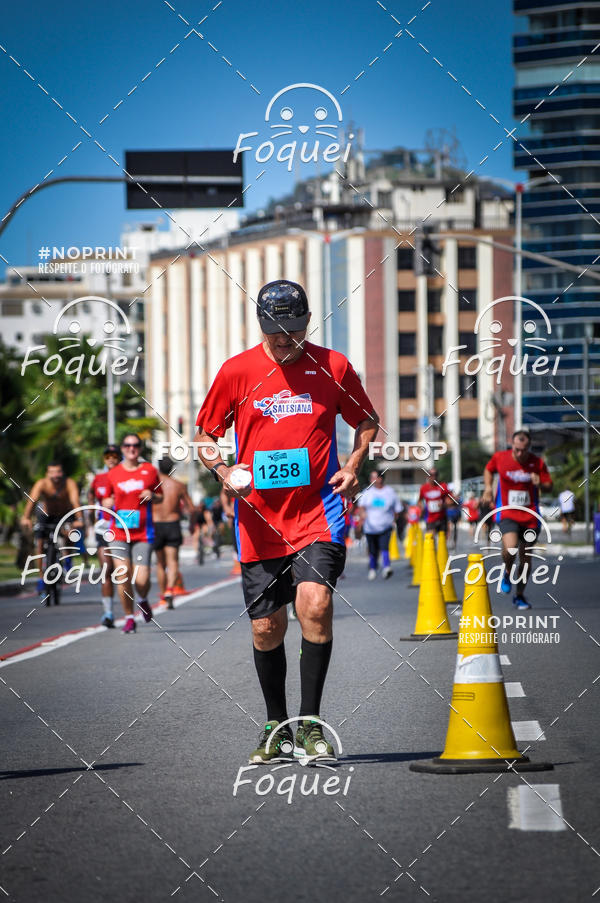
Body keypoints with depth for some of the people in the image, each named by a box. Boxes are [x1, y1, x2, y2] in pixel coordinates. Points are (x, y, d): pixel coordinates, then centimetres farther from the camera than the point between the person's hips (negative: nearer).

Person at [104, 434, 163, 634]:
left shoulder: (150, 470, 6)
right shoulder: (113, 474, 7)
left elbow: (160, 496, 15)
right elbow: (107, 501, 17)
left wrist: (152, 496, -7)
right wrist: (108, 503, -6)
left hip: (143, 533, -1)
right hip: (119, 533, 1)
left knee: (141, 580, -10)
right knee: (123, 577, -9)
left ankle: (143, 600, 26)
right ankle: (129, 617, 9)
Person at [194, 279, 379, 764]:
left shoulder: (332, 366, 1)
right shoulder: (237, 371, 1)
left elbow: (367, 422, 16)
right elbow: (204, 434, 10)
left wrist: (353, 466, -1)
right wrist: (224, 473, -9)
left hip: (319, 512, -1)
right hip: (260, 519, 2)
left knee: (315, 603, -22)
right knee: (266, 627, 5)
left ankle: (309, 723, -12)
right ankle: (277, 727, 25)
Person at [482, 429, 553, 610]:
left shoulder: (537, 463, -3)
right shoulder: (499, 457, -4)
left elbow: (549, 485, 4)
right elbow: (488, 470, 17)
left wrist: (540, 483, -18)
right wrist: (488, 487, 2)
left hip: (530, 516, 2)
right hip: (506, 514, -2)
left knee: (526, 558, 7)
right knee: (510, 548, -27)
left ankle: (520, 596, 25)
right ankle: (507, 572, 7)